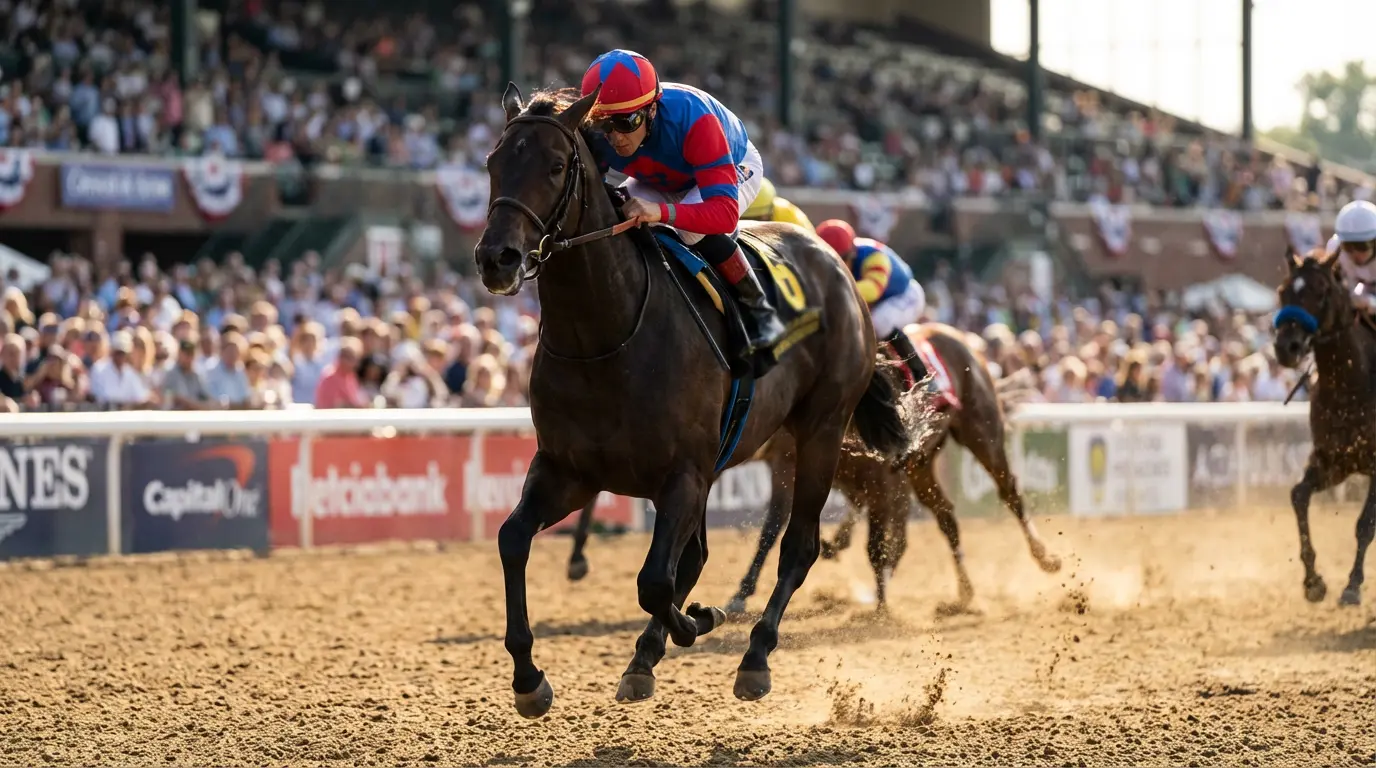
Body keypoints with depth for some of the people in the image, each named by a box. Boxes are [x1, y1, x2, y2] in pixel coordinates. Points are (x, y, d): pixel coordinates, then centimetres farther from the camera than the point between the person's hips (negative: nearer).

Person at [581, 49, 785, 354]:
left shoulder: (692, 118, -45)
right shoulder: (598, 137, -32)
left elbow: (725, 212, -50)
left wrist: (663, 212, -67)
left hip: (736, 168, -5)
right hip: (663, 179, 5)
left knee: (693, 230, -35)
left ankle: (760, 310, -14)